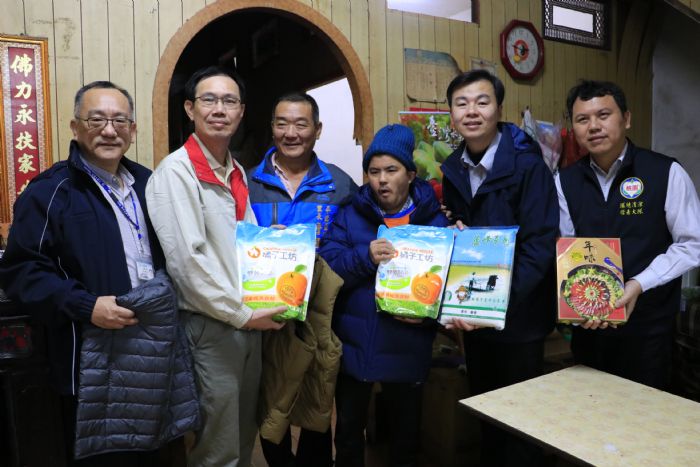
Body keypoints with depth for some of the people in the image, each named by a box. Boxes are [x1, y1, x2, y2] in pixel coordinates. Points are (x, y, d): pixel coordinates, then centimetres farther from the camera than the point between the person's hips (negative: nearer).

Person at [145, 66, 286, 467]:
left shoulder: (237, 173, 11)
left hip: (248, 321, 7)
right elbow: (187, 259, -20)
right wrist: (241, 314, -16)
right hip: (210, 327, -7)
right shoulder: (176, 172, -12)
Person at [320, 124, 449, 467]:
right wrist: (364, 257, -26)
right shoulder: (350, 214, 0)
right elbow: (324, 267, -11)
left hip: (408, 348, 0)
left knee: (406, 430, 21)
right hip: (354, 345, 1)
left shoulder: (434, 220, -1)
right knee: (348, 429, 20)